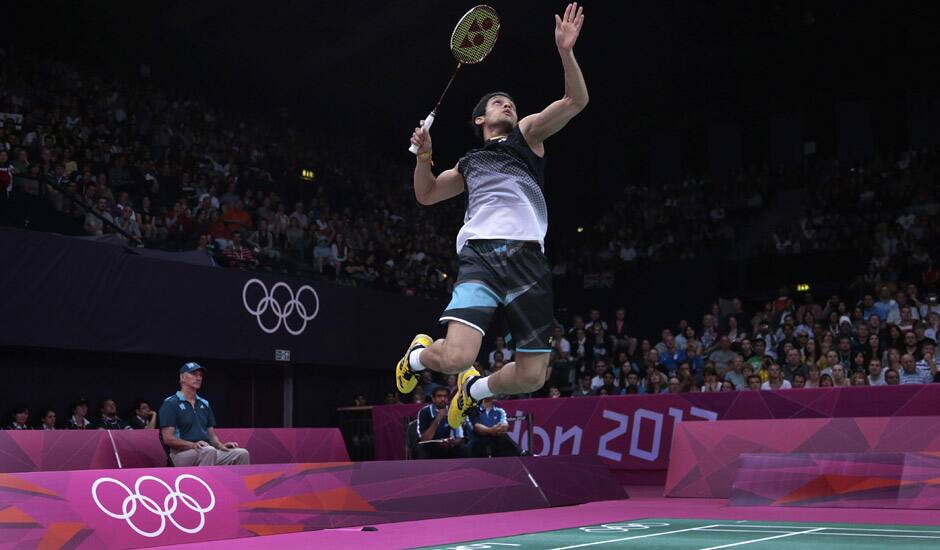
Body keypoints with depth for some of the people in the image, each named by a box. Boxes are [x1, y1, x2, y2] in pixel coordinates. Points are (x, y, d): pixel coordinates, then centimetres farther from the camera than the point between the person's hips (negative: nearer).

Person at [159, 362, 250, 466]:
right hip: (182, 453, -7)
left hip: (207, 453, 7)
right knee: (209, 450, -37)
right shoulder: (170, 403, 0)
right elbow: (168, 438, -9)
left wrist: (221, 445, -2)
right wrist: (193, 445, -23)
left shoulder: (204, 404, 21)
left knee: (241, 453, -16)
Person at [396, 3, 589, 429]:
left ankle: (475, 388, 30)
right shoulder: (470, 163, 28)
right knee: (456, 357, -22)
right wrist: (423, 155, 18)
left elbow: (576, 100, 7)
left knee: (532, 377, -2)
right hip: (479, 255, 0)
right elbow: (426, 195, 36)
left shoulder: (527, 134, 20)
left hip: (527, 258, 0)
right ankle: (418, 354, 15)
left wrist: (566, 52, -8)